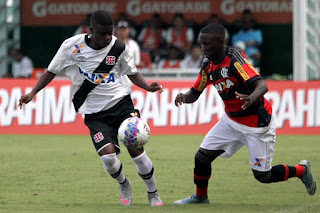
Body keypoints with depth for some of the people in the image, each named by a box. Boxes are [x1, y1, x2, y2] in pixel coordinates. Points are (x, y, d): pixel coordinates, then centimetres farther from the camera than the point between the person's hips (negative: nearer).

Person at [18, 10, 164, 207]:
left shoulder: (118, 47, -3)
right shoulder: (72, 46, -7)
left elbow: (132, 73, 11)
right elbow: (52, 71, 6)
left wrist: (148, 86, -8)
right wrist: (33, 93, -3)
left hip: (121, 102, 1)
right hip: (94, 112, -1)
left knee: (136, 149, -12)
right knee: (108, 155, -19)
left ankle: (153, 194, 12)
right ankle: (124, 186, 15)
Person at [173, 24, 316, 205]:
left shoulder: (235, 59, -25)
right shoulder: (208, 66, -1)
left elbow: (262, 85, -34)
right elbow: (195, 93, 8)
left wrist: (252, 98, -57)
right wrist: (184, 97, -17)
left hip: (257, 124, -7)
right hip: (231, 120, 7)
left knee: (262, 175, -1)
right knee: (202, 157, 0)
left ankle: (301, 170, 24)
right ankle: (200, 196, 26)